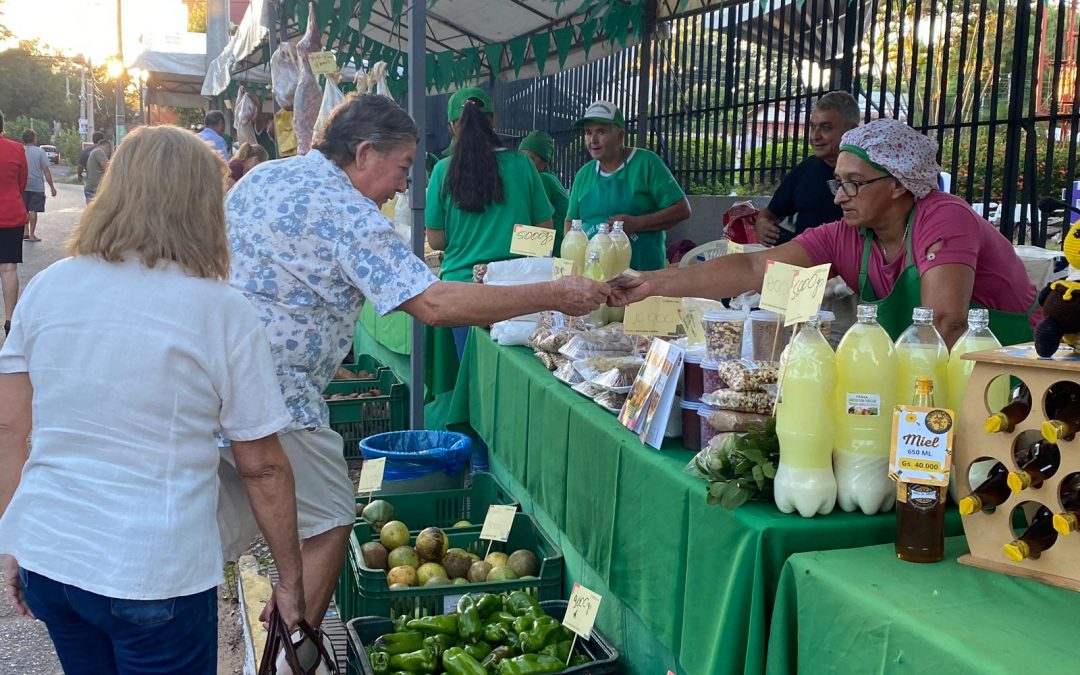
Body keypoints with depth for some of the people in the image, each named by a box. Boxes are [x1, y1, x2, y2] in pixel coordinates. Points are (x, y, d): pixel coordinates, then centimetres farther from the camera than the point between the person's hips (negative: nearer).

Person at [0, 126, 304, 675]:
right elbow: (263, 469, -8)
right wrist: (291, 580, 3)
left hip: (45, 558, 5)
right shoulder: (223, 313, -11)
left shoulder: (45, 289, 1)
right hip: (153, 578, -4)